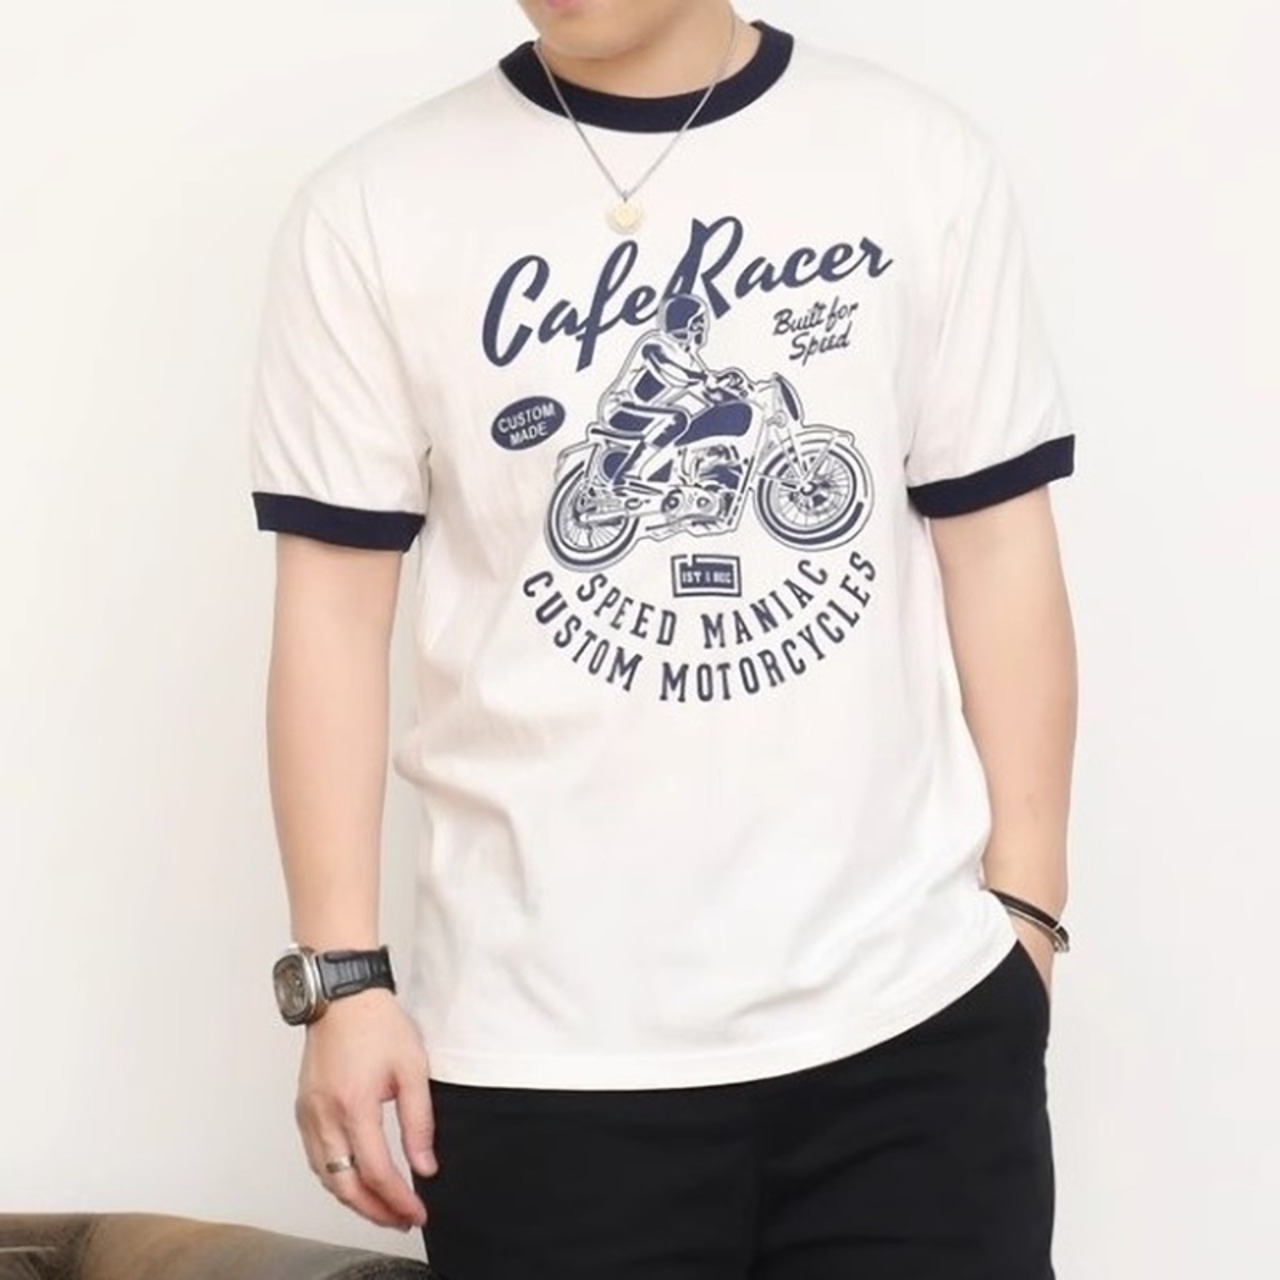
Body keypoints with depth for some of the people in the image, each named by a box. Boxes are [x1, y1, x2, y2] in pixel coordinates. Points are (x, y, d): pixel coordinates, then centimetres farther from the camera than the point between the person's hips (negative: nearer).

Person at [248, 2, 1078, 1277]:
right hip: (546, 1042, -1)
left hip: (914, 1014, 1)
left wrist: (1025, 905, 4)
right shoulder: (375, 211, -1)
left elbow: (995, 546, 5)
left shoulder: (921, 161, 2)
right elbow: (334, 604, 0)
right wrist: (342, 972, -3)